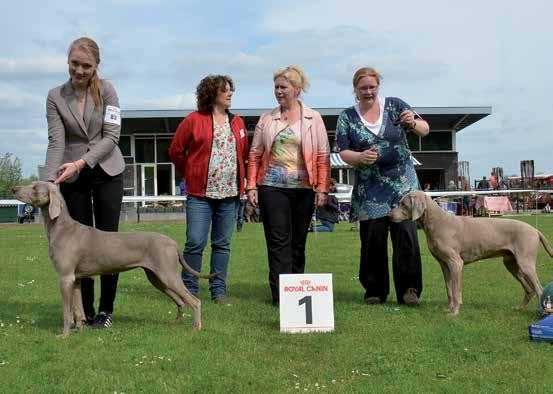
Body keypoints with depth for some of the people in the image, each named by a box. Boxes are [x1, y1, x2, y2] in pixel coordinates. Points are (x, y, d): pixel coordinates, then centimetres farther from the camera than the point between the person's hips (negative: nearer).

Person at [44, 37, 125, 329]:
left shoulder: (106, 90, -3)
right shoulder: (55, 96, 0)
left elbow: (111, 136, -10)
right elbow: (56, 141, -9)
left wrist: (81, 163, -21)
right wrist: (51, 179, -23)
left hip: (107, 173, -1)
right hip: (73, 178, 1)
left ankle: (106, 310, 8)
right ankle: (84, 311, 9)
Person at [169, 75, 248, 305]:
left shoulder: (237, 123, 12)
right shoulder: (193, 121, -1)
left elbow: (244, 154, 18)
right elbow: (176, 151, 5)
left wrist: (240, 179, 12)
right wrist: (190, 175, 9)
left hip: (229, 193, 4)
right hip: (200, 193, -4)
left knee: (222, 244, 8)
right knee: (195, 243, -6)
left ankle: (218, 291, 15)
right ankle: (189, 290, 5)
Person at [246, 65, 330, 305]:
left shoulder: (313, 119, 6)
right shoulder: (267, 119, 9)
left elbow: (323, 157, 2)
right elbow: (255, 155, 9)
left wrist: (322, 188, -5)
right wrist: (251, 186, 0)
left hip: (304, 189, 0)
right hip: (273, 188, 0)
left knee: (298, 242, 8)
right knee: (278, 241, -4)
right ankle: (280, 293, -3)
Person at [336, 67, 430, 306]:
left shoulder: (395, 106, 5)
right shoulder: (347, 117, 6)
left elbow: (425, 130, 2)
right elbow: (343, 152, 0)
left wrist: (413, 123, -21)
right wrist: (360, 157, -21)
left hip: (403, 186, 0)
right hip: (369, 190, 0)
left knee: (406, 234, -7)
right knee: (372, 239, 1)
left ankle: (409, 289, 1)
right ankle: (375, 291, 14)